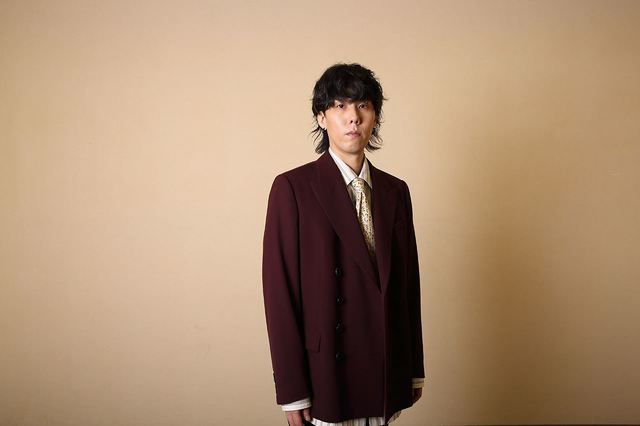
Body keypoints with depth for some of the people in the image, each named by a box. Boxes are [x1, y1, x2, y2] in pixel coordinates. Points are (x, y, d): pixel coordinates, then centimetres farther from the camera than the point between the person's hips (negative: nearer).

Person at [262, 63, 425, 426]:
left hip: (387, 377, 4)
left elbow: (408, 281, 10)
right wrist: (292, 392, -12)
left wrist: (414, 369, 10)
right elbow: (279, 291, -10)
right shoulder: (293, 187, -8)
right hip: (327, 374, -4)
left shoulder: (396, 191, 7)